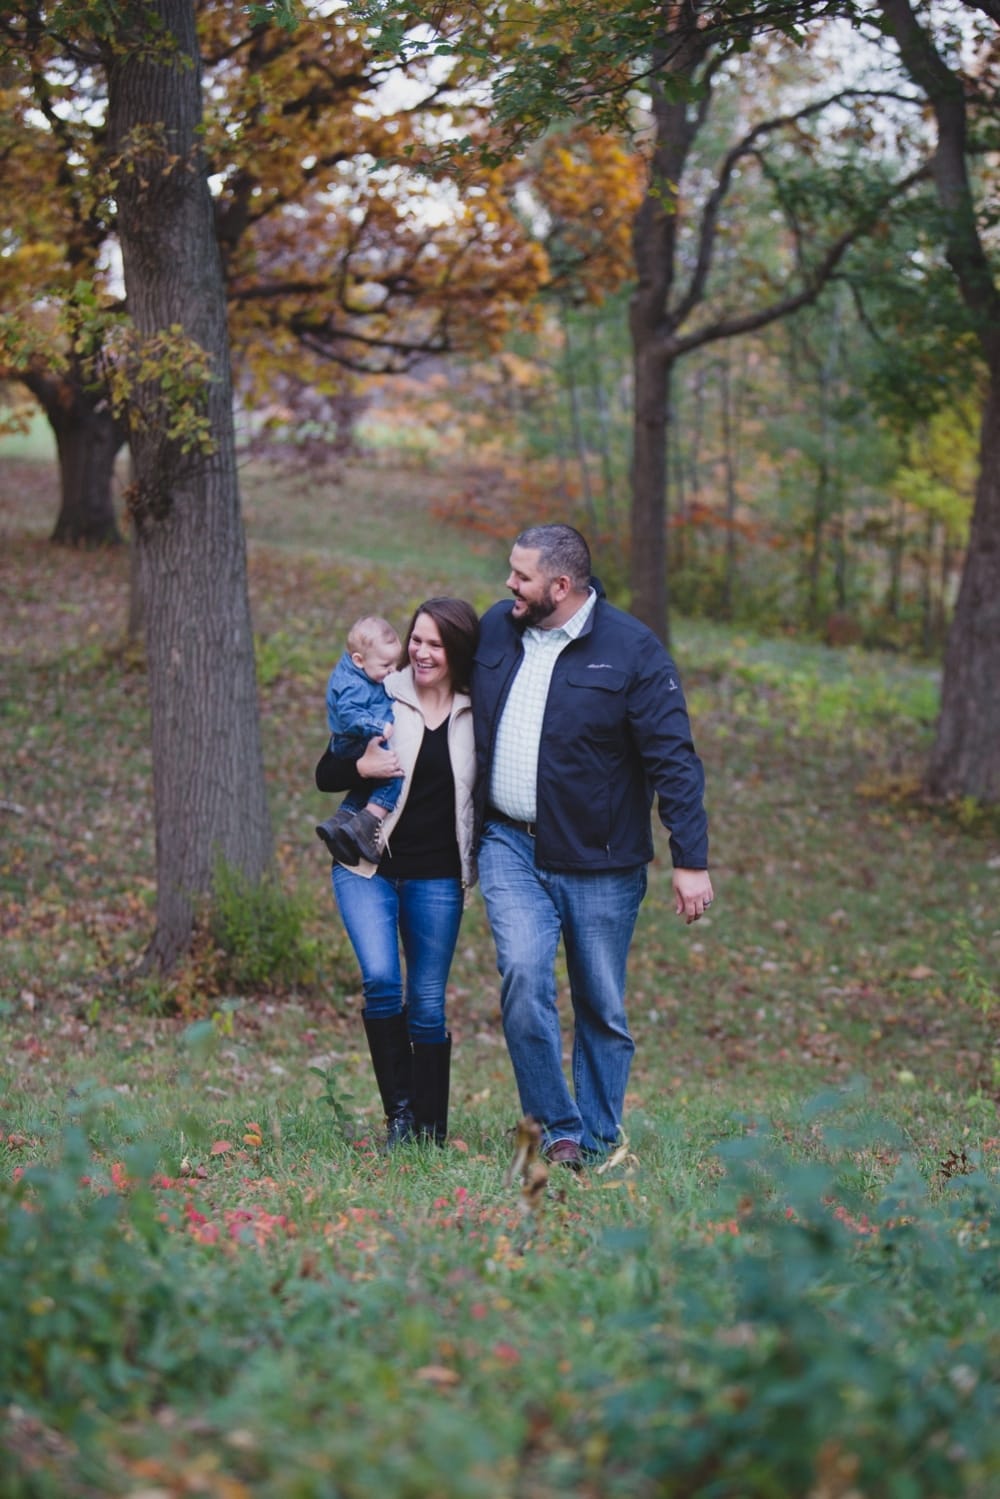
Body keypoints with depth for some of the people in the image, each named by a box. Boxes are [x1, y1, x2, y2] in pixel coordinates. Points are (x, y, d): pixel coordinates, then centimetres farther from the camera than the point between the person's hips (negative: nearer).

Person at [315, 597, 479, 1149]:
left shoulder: (475, 715, 2)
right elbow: (325, 774, 2)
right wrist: (361, 767, -18)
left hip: (436, 878, 1)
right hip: (369, 868, -1)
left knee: (428, 1002, 5)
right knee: (381, 980, -19)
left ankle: (431, 1129, 14)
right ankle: (398, 1112, -6)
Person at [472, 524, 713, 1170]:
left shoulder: (631, 649, -10)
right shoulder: (494, 629, 5)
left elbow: (673, 760, -10)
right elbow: (465, 718, 22)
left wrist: (692, 861, -15)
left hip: (598, 861, -3)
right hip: (509, 844, 3)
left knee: (603, 1009, 5)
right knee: (524, 974, -17)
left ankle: (598, 1144, 19)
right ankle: (557, 1131, -6)